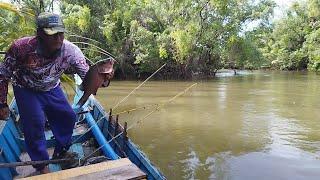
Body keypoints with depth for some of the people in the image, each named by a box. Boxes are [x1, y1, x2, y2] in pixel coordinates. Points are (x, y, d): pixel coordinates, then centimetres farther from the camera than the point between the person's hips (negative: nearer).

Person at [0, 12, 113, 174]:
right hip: (26, 90, -3)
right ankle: (41, 165, 9)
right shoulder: (21, 47, -32)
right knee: (35, 124, -14)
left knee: (68, 116, 3)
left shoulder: (71, 50, -28)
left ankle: (60, 152, 28)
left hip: (52, 89, 3)